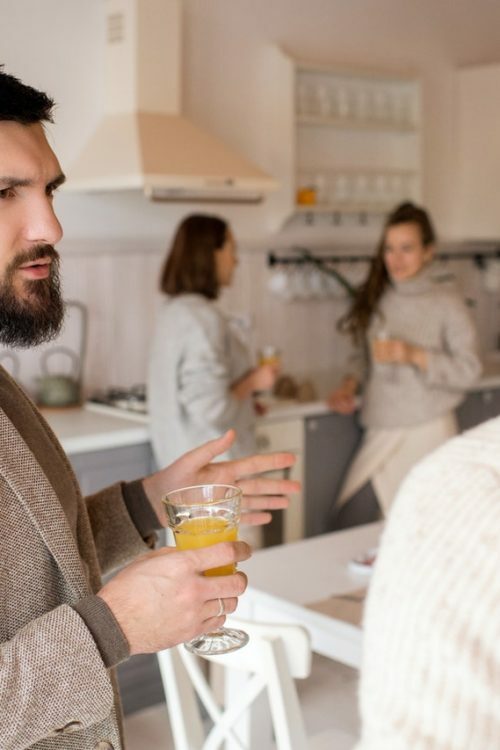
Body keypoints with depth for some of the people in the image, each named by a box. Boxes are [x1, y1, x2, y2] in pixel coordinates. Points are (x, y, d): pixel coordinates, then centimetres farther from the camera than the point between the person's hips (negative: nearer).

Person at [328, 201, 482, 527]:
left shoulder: (446, 301, -7)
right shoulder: (376, 299, 8)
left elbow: (470, 369, -9)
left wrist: (414, 355, -21)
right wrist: (351, 384, -1)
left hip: (426, 433, -4)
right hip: (380, 431, 5)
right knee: (348, 522, -2)